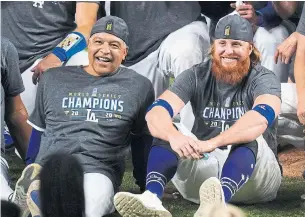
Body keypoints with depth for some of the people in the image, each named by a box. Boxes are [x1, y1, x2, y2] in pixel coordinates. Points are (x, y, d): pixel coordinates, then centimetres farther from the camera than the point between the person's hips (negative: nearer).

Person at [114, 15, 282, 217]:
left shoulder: (264, 79, -7)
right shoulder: (197, 76, 2)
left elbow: (261, 118, -31)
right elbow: (156, 112, -15)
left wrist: (212, 143, -46)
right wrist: (174, 136, -40)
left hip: (254, 173, -3)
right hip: (203, 166, 3)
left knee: (249, 137, -33)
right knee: (168, 129, -19)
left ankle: (219, 199, -64)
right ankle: (152, 197, -47)